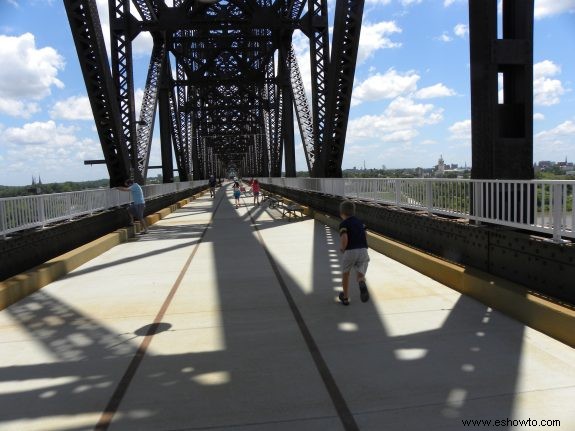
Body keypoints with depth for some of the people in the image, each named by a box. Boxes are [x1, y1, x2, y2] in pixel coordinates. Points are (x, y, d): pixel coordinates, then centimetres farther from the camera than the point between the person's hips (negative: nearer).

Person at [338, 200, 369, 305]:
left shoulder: (343, 224, -2)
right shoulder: (360, 222, 17)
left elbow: (344, 238, -16)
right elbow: (365, 237, 16)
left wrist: (342, 248, 0)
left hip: (350, 252, -3)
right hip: (363, 250, 4)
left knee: (345, 273, 20)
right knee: (360, 274, 8)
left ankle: (345, 297, 28)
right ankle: (362, 283, -30)